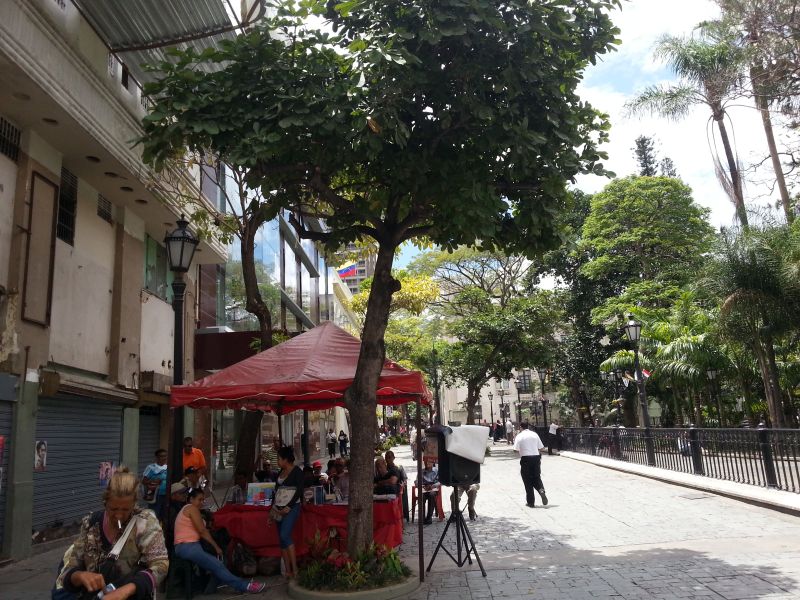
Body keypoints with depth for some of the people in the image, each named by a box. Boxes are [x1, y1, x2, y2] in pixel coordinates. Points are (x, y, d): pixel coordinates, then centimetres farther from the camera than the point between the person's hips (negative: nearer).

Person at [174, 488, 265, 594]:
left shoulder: (185, 510, 24)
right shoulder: (192, 508, -5)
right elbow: (202, 531, -11)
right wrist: (216, 547, -6)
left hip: (184, 548, 10)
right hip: (188, 547, -10)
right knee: (217, 565, -15)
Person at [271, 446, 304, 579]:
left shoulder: (297, 471, -7)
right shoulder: (281, 472, 15)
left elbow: (299, 491, -13)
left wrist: (289, 507, -18)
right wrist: (273, 508, 14)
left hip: (291, 507, -8)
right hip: (279, 508, 8)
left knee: (285, 535, -19)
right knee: (282, 538, 5)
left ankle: (294, 568, -14)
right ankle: (287, 571, 10)